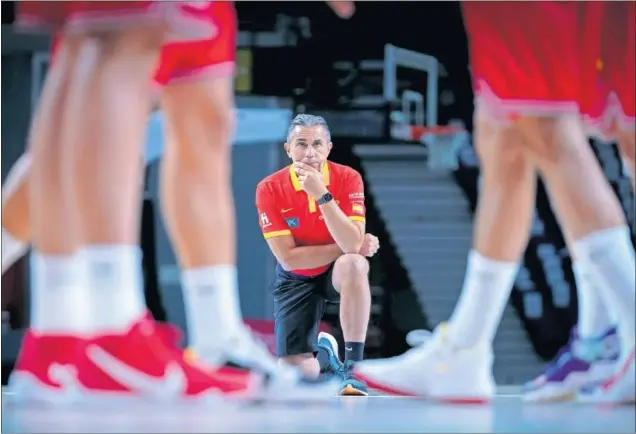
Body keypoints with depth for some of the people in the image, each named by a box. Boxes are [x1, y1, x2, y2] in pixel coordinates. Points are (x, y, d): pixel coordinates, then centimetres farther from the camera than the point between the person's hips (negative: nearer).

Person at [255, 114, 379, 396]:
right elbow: (288, 258, -20)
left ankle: (352, 369, -31)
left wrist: (322, 195, -38)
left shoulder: (347, 179, -17)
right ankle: (323, 351, 30)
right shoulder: (269, 189, -17)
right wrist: (347, 248, -22)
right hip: (296, 280, 1)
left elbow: (352, 244, -30)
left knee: (353, 264, -38)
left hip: (338, 274, -1)